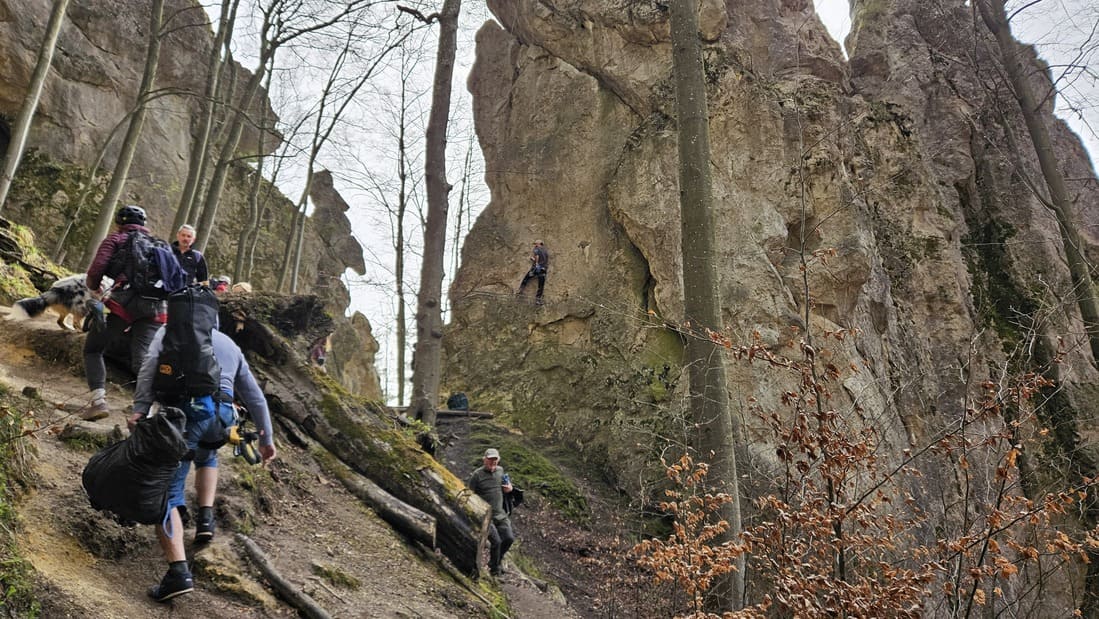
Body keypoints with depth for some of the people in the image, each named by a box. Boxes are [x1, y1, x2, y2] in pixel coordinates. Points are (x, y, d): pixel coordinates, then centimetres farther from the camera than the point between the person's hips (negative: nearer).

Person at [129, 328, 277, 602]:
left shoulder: (171, 331, 22)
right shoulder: (230, 344, 32)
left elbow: (149, 366, 0)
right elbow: (255, 396, 33)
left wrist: (140, 409, -8)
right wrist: (266, 438, 39)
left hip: (186, 410, -4)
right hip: (223, 416, 4)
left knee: (166, 492, 0)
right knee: (207, 456, 38)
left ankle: (179, 571, -15)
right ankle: (205, 518, 20)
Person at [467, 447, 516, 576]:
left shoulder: (500, 471, 8)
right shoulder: (477, 475, -10)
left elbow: (508, 489, 21)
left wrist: (509, 487, -3)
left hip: (500, 514, 6)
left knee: (509, 538, -5)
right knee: (496, 541, -14)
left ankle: (498, 560, 22)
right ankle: (494, 569, 9)